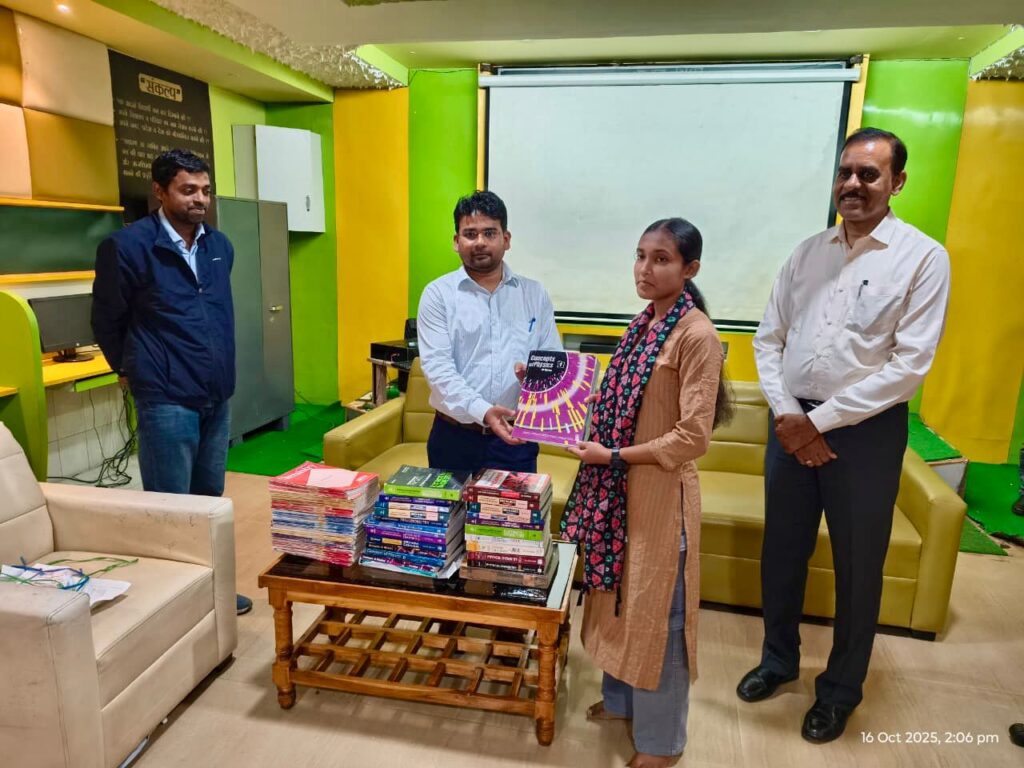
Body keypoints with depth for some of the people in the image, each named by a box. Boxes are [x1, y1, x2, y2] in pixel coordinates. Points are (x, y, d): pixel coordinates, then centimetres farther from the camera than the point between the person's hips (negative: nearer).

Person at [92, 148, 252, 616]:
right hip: (166, 401, -6)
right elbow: (107, 320, 1)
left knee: (210, 501, 18)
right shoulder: (128, 247, -10)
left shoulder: (220, 246, 7)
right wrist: (132, 372, 11)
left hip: (217, 396, 6)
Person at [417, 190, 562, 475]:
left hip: (517, 439, 2)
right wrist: (482, 411, -26)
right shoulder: (438, 294, -1)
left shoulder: (535, 294, 7)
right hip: (455, 438, -1)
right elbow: (437, 366, -11)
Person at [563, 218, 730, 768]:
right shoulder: (643, 322, 7)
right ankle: (623, 699, 43)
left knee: (657, 610, 7)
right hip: (620, 487, 8)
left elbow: (693, 437, -22)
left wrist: (611, 456, -19)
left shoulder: (696, 334, -18)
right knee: (619, 596, 20)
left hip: (661, 492, -8)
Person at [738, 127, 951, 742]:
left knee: (857, 567, 11)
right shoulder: (809, 252, 7)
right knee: (782, 551, 15)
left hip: (866, 431, -4)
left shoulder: (923, 258, -7)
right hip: (793, 423, 4)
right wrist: (787, 414, -7)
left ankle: (841, 689, 33)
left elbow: (910, 365, -14)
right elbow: (768, 339, 6)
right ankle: (779, 659, 39)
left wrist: (822, 420, -15)